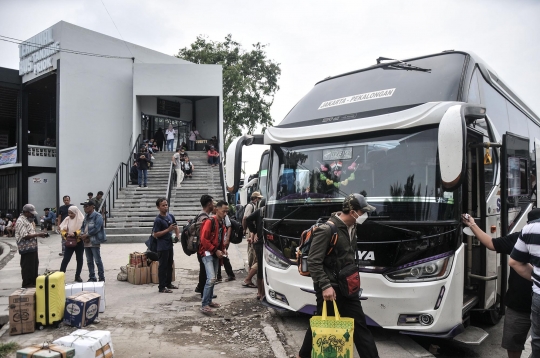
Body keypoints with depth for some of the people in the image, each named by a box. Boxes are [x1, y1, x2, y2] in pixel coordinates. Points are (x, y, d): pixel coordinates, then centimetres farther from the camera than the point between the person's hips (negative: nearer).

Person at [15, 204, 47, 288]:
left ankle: (33, 282, 26)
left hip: (32, 247, 10)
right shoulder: (20, 221, -16)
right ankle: (26, 284, 9)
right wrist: (38, 234, -23)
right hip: (26, 248, -10)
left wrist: (39, 235, 6)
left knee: (34, 265, 16)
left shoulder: (29, 220, 14)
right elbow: (25, 236, -22)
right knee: (27, 267, 0)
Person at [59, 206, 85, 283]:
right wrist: (66, 234, -17)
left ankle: (77, 276, 20)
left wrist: (75, 233, -27)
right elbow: (62, 229, 3)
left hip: (79, 242, -2)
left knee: (79, 259, 8)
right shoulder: (67, 219, 2)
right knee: (66, 259, -3)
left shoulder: (81, 220, -8)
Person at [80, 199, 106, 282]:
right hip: (86, 242, 8)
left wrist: (86, 235, -15)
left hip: (94, 242, -8)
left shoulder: (97, 216, -11)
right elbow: (82, 227, 17)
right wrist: (82, 235, -3)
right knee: (89, 261, 13)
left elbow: (96, 229, -18)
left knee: (98, 261, -3)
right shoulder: (86, 216, 15)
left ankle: (101, 278, 5)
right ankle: (92, 278, 23)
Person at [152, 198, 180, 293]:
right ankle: (162, 287, 8)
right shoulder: (158, 220, -16)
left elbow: (176, 226, 19)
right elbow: (155, 234, -19)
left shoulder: (171, 216, 4)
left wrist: (178, 235, 3)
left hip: (170, 245, 8)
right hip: (162, 247, -8)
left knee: (170, 265, 18)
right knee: (163, 266, 0)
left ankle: (168, 283, 32)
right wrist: (168, 229, -22)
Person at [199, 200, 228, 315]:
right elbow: (203, 239, -19)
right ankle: (204, 305, -10)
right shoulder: (210, 221, -16)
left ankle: (209, 301, 24)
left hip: (216, 254, 8)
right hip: (207, 253, -8)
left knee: (213, 279, 13)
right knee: (211, 279, -16)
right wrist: (215, 250, -18)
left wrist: (223, 249, 6)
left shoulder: (222, 223, 10)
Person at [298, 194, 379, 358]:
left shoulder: (351, 228, 7)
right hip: (330, 287, -8)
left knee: (359, 325, 12)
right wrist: (325, 285, -26)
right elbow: (313, 262, -21)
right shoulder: (327, 229, -20)